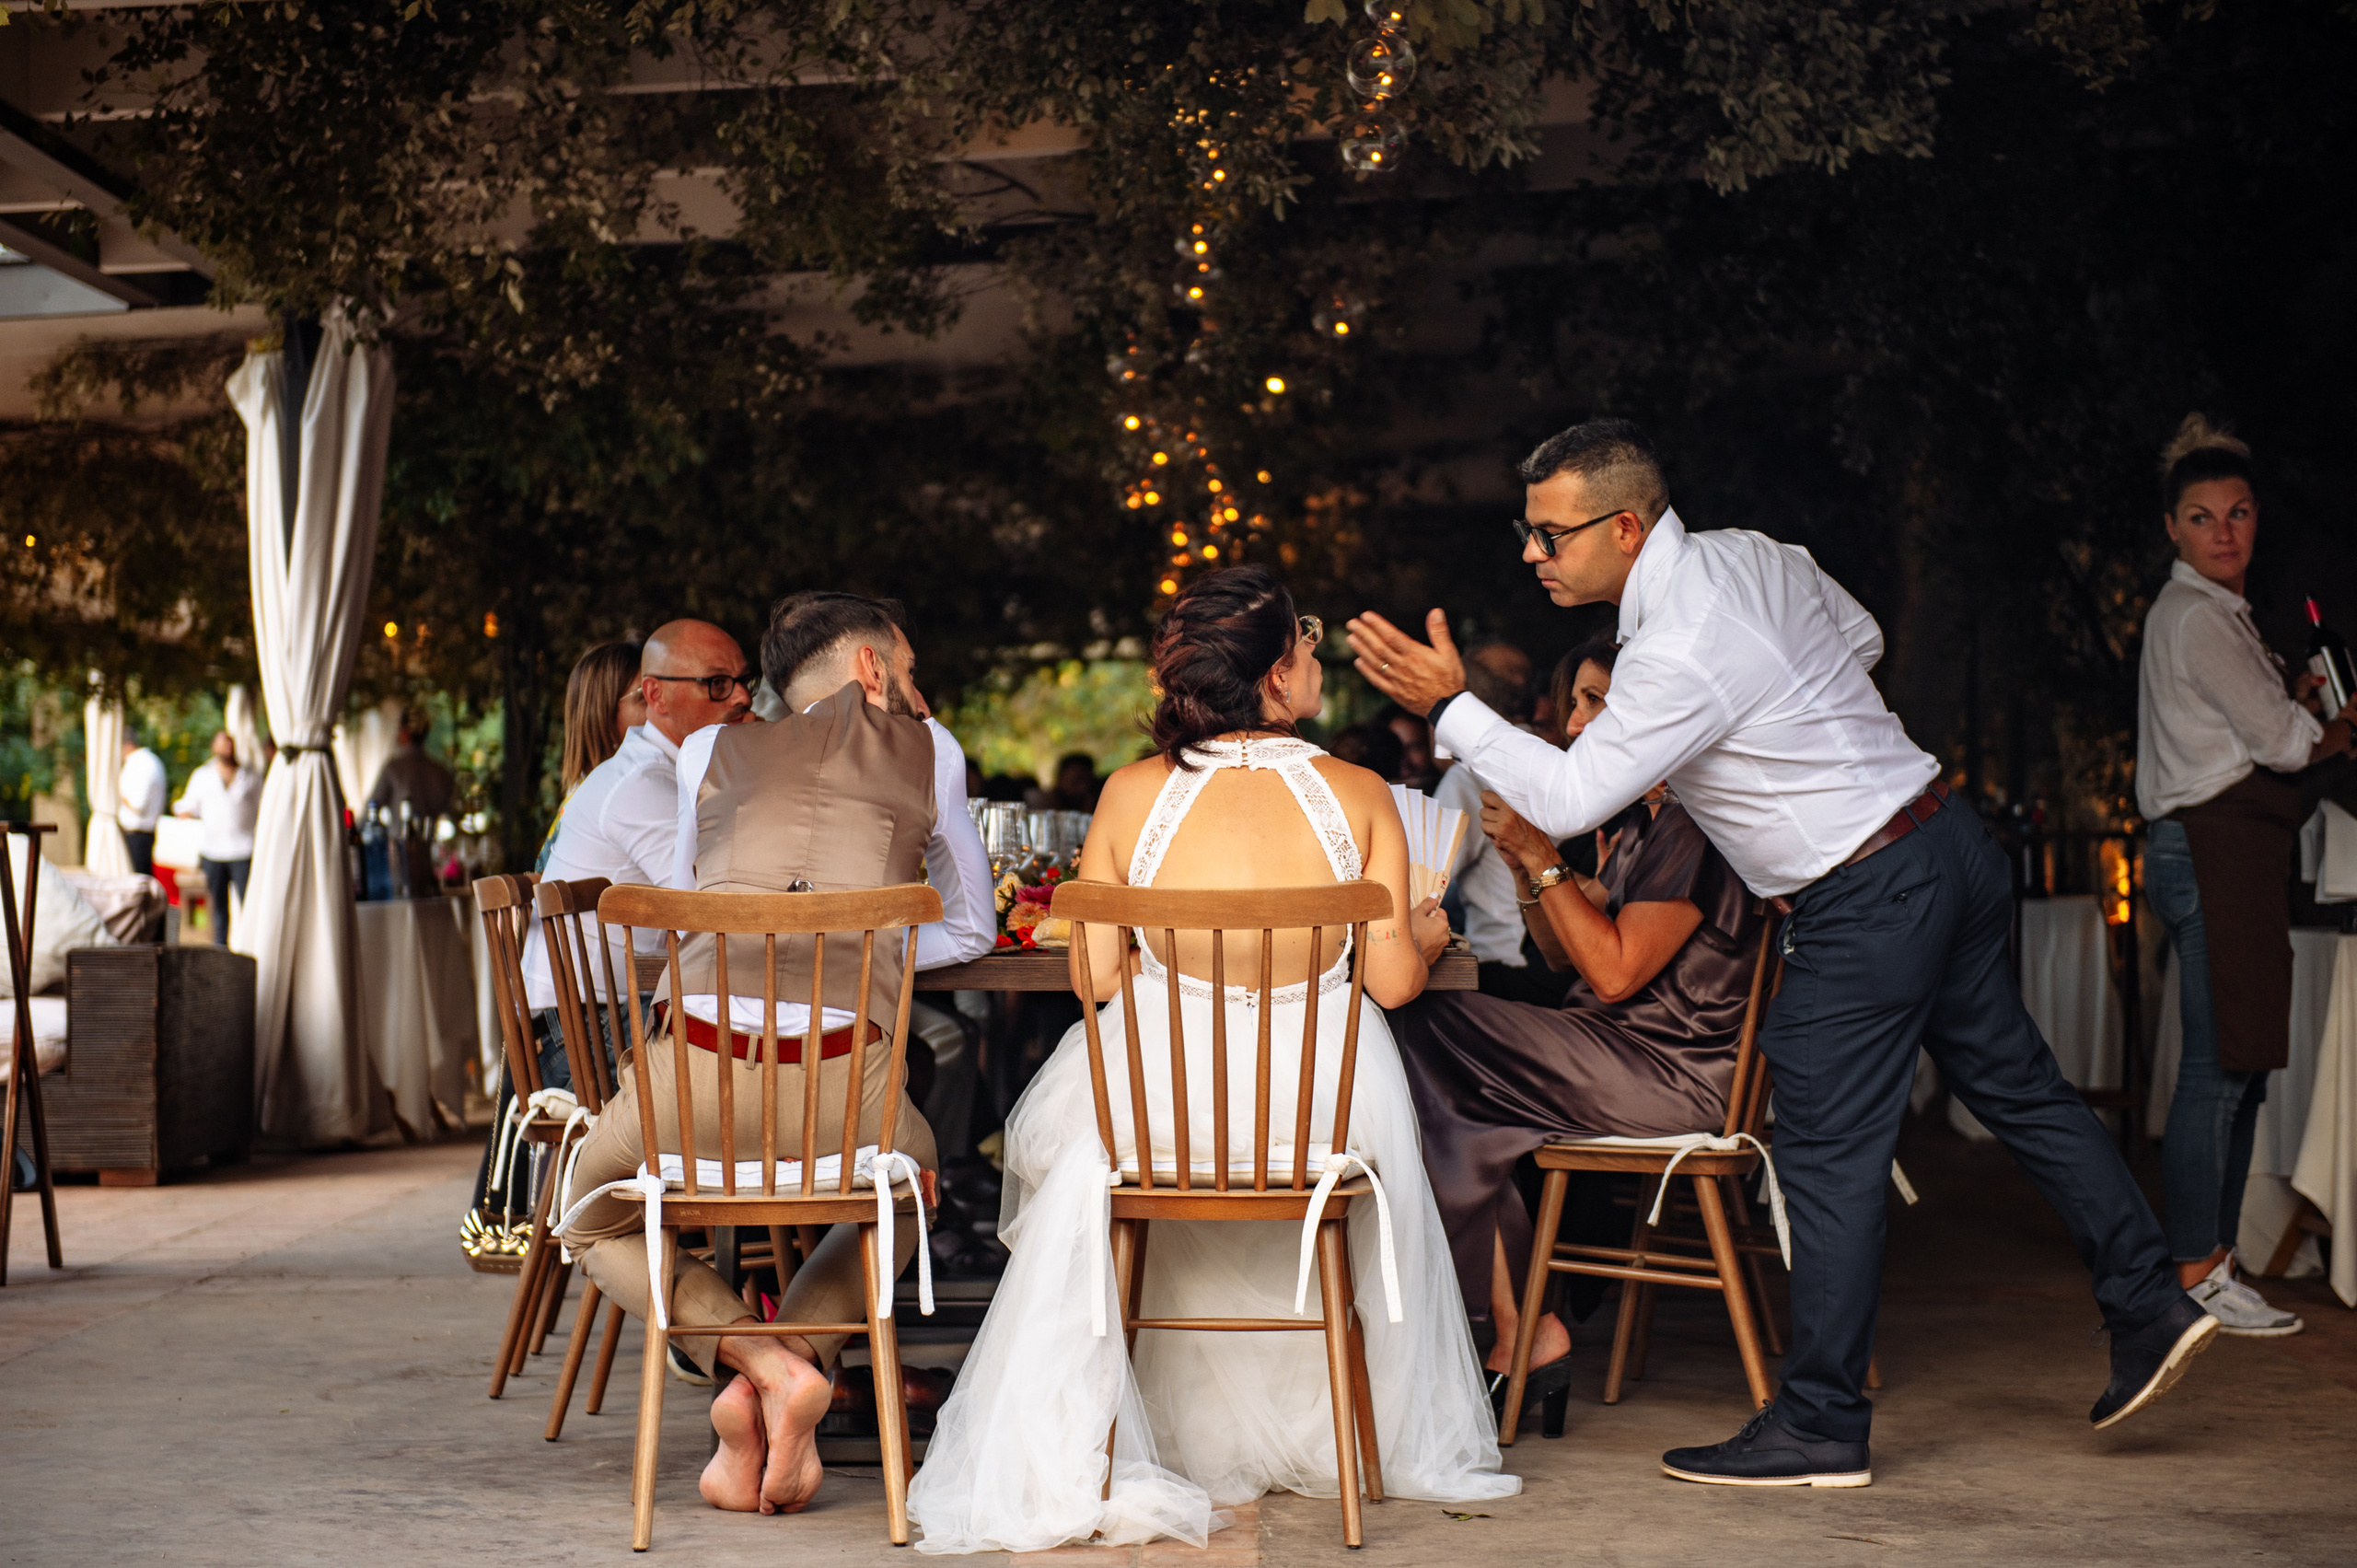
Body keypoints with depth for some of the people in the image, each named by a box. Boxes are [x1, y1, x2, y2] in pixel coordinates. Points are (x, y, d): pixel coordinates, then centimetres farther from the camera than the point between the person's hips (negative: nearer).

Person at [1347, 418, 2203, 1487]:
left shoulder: (1677, 657, -23)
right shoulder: (1751, 553, 4)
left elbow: (1568, 802, -19)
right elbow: (1860, 637, 21)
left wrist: (1451, 706, -15)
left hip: (1865, 907, -9)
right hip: (1948, 842, 9)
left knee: (1826, 1160, -1)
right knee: (2016, 1086, 18)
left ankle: (1820, 1428, 8)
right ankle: (2148, 1306, 25)